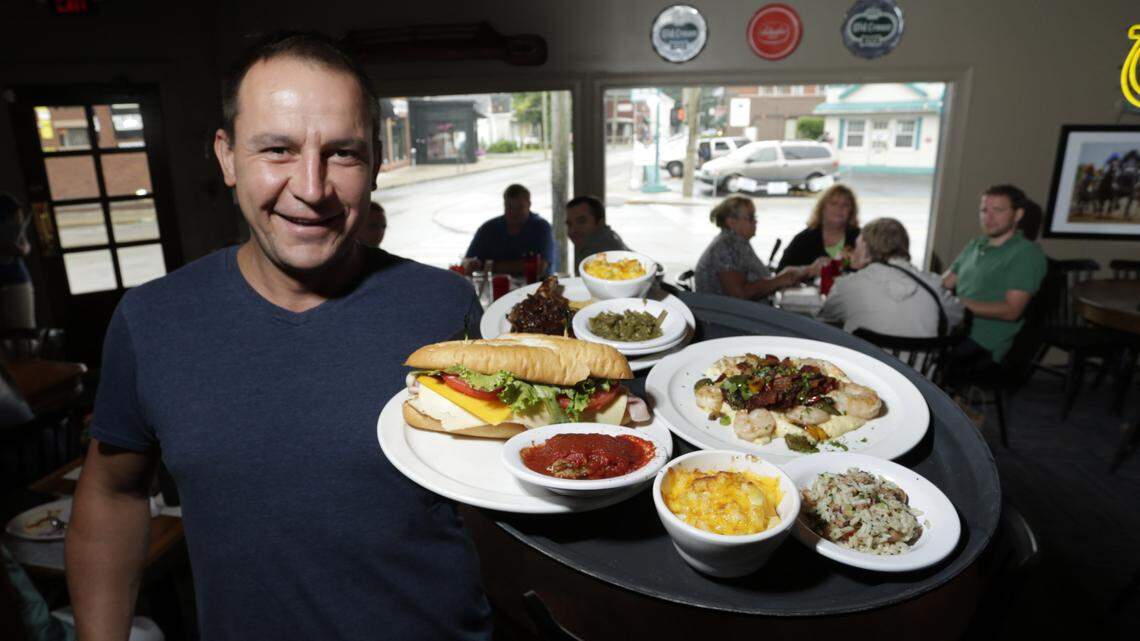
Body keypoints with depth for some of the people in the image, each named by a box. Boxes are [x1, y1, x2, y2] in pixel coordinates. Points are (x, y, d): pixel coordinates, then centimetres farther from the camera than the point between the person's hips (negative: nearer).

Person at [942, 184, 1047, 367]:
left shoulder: (1026, 253, -3)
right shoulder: (975, 244, 19)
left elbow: (1011, 311, -12)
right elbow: (945, 283, 20)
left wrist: (962, 304, -21)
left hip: (983, 344, -7)